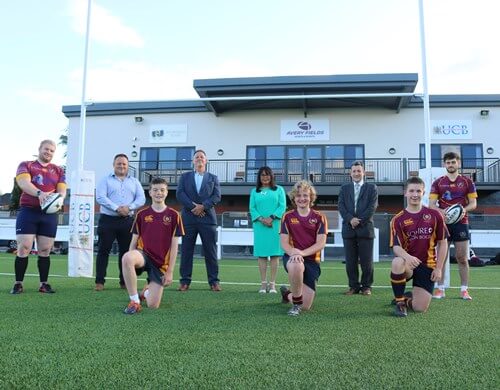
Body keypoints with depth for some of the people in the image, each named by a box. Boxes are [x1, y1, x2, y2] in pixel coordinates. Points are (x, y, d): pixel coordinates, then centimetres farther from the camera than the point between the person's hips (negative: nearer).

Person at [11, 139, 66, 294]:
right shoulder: (26, 165, 6)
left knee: (45, 250, 4)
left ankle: (44, 284, 11)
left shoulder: (58, 170, 14)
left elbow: (62, 190, 3)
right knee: (23, 249, -5)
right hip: (28, 211, -2)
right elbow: (23, 183, -13)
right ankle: (18, 283, 4)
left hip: (49, 214, 2)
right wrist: (39, 193, -32)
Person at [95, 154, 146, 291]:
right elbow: (100, 197, -8)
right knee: (104, 250, -2)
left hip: (128, 221, 3)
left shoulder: (134, 182, 15)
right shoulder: (106, 180, 6)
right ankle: (99, 281, 2)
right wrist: (117, 208, -17)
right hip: (108, 220, -2)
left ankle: (125, 281, 13)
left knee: (126, 251, 5)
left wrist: (129, 207, -13)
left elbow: (141, 199, 5)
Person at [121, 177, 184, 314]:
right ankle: (135, 301, -21)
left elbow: (174, 245, -1)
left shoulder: (174, 215, 0)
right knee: (126, 257, -38)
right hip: (143, 254, 0)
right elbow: (134, 241, 9)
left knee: (153, 305, -8)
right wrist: (131, 261, 2)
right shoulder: (141, 214, 5)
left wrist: (170, 271, -4)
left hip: (161, 263, 0)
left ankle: (147, 291, 31)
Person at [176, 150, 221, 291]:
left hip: (207, 217, 0)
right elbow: (180, 194, 1)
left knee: (211, 251, -1)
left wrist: (203, 206, -12)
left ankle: (214, 281, 4)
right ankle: (185, 281, 6)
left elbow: (217, 196, 2)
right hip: (188, 217, 0)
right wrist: (193, 206, -12)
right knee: (186, 250, 0)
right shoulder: (185, 176, 15)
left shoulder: (213, 178, 15)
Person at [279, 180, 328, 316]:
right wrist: (294, 252, -25)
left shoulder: (319, 217, 1)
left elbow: (320, 243, -7)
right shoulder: (287, 217, 3)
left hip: (312, 260, 1)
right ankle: (296, 303, -16)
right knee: (296, 266, -43)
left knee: (306, 306, -3)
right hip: (292, 257, -1)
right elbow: (284, 243, -2)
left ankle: (287, 294, 34)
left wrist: (301, 253, -23)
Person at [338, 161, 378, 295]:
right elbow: (341, 206, 4)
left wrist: (359, 221, -10)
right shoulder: (344, 188, 15)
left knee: (366, 260, 0)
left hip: (365, 228, -2)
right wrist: (350, 219, -12)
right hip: (348, 228, 2)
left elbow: (372, 206, -2)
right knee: (350, 261, 3)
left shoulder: (371, 188, 9)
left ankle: (366, 286, 10)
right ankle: (353, 286, 10)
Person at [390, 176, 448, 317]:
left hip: (427, 266, 1)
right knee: (397, 263, -39)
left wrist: (438, 268, -3)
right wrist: (407, 256, -35)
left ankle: (409, 299, 30)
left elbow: (442, 243, 5)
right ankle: (400, 302, -14)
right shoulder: (398, 219, -3)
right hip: (408, 264, -1)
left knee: (420, 308, -10)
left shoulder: (435, 215, 0)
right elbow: (396, 247, -12)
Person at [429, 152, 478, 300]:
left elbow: (473, 203, 6)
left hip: (461, 222, 0)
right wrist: (442, 211, -18)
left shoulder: (467, 182, 7)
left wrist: (464, 210, -16)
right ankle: (440, 289, 7)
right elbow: (431, 204, 2)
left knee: (462, 258, 1)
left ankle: (464, 290, 10)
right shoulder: (437, 183, 6)